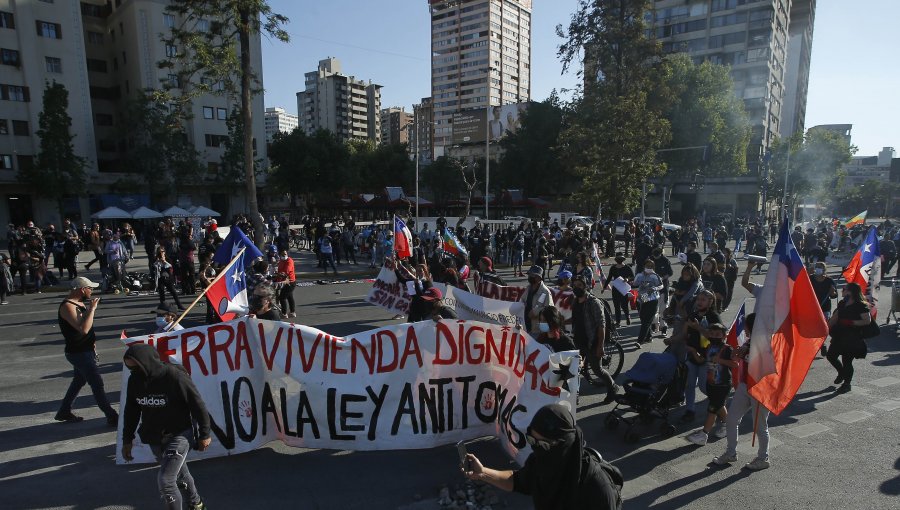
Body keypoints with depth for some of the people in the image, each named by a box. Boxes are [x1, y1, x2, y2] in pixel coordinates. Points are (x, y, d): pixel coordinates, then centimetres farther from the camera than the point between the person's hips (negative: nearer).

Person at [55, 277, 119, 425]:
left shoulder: (79, 302, 8)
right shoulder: (67, 306, -22)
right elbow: (83, 329, -34)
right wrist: (92, 309, -27)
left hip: (85, 350, 10)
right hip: (79, 353, -10)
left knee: (79, 381, 22)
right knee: (97, 385, -7)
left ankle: (64, 412, 37)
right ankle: (112, 417, -3)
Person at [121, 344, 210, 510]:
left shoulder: (174, 376, -25)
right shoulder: (134, 380, -6)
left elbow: (198, 405, -16)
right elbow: (131, 411, 10)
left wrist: (204, 434, -9)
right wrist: (127, 439, 13)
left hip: (179, 435, -6)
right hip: (154, 439, 6)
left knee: (165, 480, -13)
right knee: (180, 474, 21)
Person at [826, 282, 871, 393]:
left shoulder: (860, 305, -10)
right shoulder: (842, 304, 12)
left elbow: (867, 320, -17)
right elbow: (835, 318, 18)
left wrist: (850, 322, -22)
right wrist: (826, 327, 12)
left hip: (852, 338, -7)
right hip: (839, 336, 8)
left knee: (847, 360, -4)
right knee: (831, 356, 10)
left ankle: (847, 384, 12)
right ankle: (842, 373, 36)